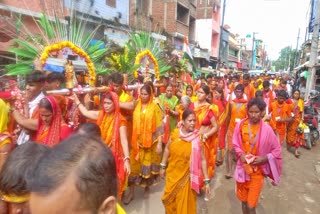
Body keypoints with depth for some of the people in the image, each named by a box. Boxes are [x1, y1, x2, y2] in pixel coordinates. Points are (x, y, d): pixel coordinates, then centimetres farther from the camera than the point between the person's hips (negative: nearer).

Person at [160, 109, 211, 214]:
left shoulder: (197, 138, -16)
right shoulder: (175, 133, -10)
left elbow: (202, 160, -12)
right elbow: (167, 148, 5)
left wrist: (207, 180, -11)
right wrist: (163, 166, 7)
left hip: (186, 177, -3)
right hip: (172, 174, 3)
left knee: (184, 204, 15)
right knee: (170, 200, 23)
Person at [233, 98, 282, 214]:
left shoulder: (266, 129, -15)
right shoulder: (240, 125, -9)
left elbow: (277, 150, -5)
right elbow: (235, 143, 4)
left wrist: (264, 158, -18)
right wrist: (240, 154, -12)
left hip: (257, 171, -2)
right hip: (242, 168, 3)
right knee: (244, 201, 20)